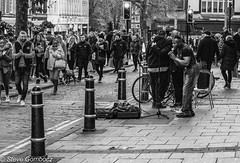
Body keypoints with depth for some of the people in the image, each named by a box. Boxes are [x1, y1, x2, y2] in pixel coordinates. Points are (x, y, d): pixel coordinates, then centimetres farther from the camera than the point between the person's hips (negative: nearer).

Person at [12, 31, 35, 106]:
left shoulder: (30, 44, -2)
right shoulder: (15, 44, 2)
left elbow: (32, 55, -7)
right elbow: (13, 55, -1)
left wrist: (24, 54, -21)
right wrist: (19, 54, -21)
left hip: (27, 66, -1)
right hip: (18, 66, 1)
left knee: (25, 83, -4)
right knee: (17, 83, 1)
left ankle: (23, 99, 3)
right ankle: (20, 94, 31)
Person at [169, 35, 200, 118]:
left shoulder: (186, 49, -18)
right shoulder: (177, 49, 12)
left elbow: (186, 63, -26)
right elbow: (179, 63, 12)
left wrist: (175, 58, -19)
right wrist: (173, 57, -4)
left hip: (192, 69, -10)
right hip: (188, 70, 10)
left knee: (186, 91, -12)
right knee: (188, 92, 12)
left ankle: (186, 111, -11)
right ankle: (190, 111, 17)